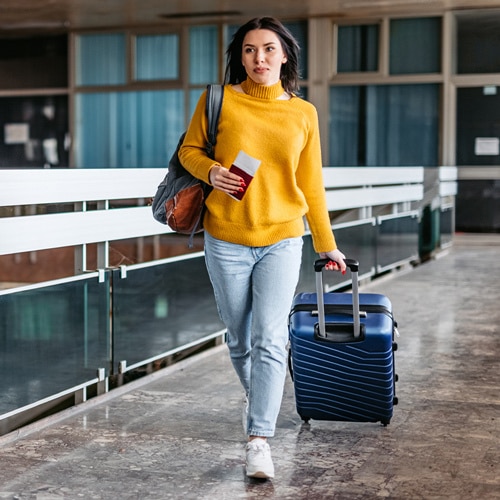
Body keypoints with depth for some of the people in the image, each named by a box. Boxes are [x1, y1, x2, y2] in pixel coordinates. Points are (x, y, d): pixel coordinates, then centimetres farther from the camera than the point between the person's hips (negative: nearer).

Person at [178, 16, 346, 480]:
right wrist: (210, 171, -15)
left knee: (270, 340, -11)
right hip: (226, 241, 0)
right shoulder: (219, 101, -2)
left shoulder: (303, 114, 3)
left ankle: (259, 440, -8)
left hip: (282, 241, 0)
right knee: (239, 338, 13)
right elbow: (189, 149, 8)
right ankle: (254, 396, 42)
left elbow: (311, 185, 9)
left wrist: (327, 246, 12)